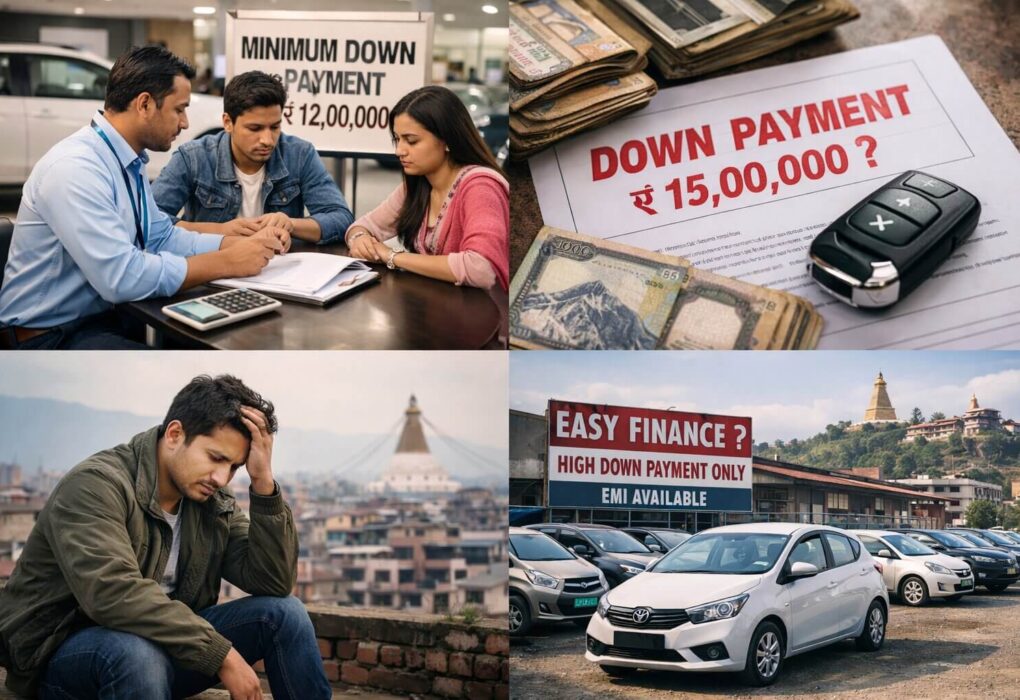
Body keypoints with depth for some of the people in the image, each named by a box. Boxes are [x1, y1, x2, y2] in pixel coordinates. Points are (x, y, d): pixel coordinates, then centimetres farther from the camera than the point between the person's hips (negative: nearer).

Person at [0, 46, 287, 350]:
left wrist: (245, 244, 1)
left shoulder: (129, 161, 7)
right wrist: (225, 263, -21)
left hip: (101, 315, 9)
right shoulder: (75, 168, -22)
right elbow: (121, 276, -28)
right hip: (46, 336, -9)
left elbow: (163, 236, 15)